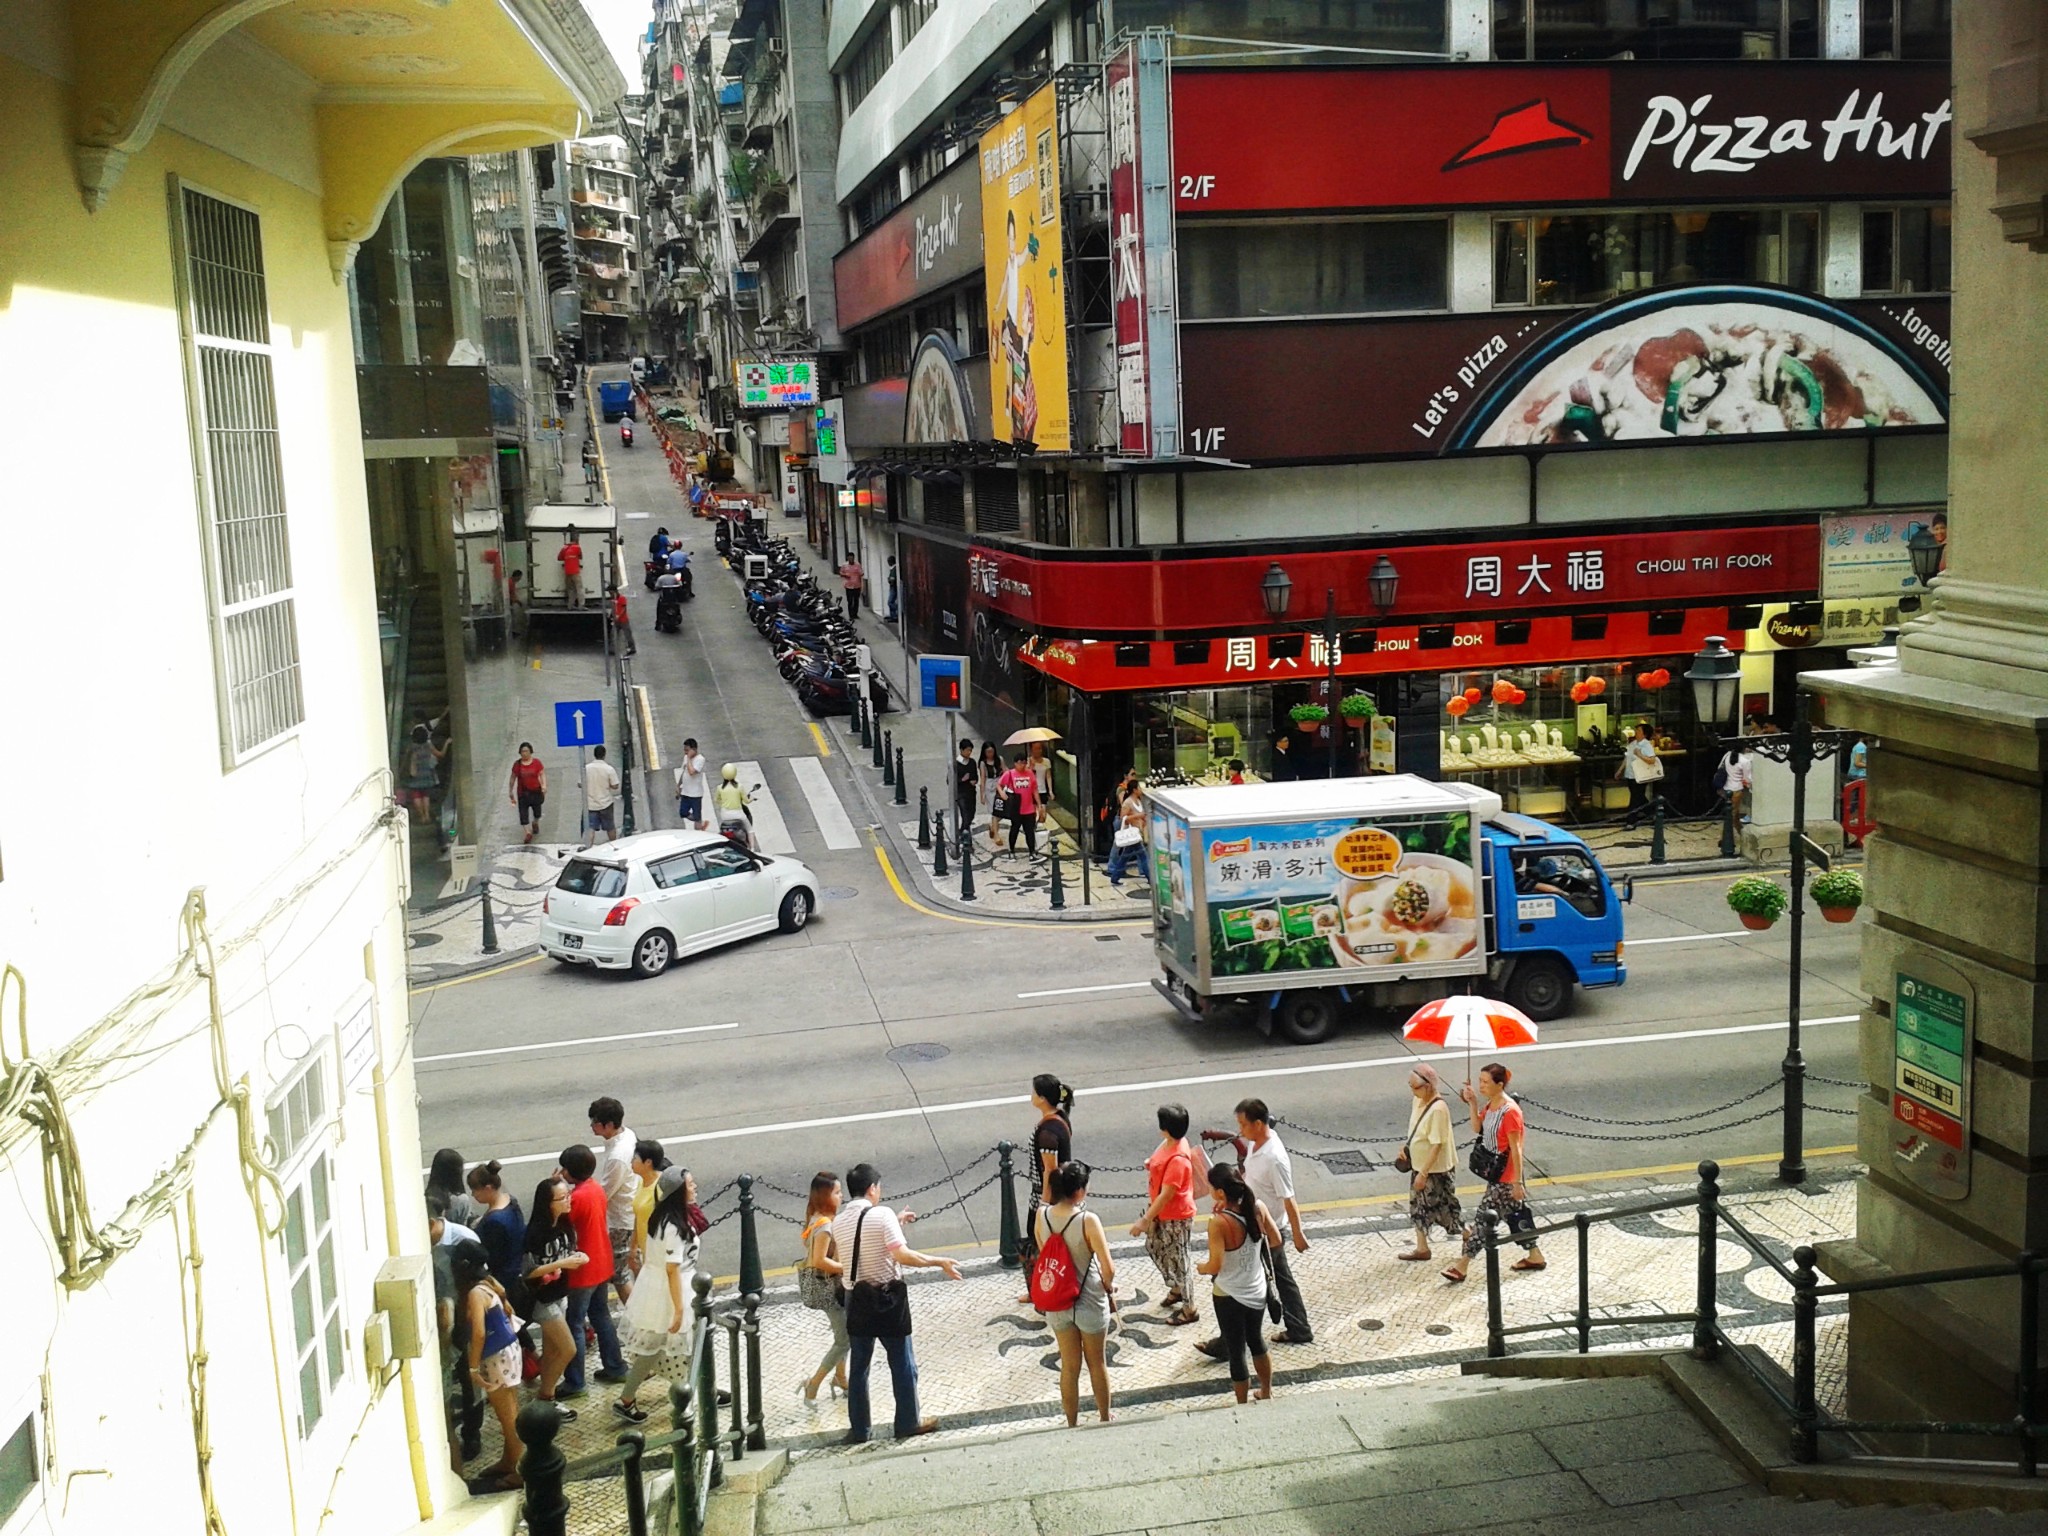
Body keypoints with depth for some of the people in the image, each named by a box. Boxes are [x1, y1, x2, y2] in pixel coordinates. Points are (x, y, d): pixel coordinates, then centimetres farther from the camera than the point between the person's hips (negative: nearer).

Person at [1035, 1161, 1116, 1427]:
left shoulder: (1041, 1215, -11)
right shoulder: (1088, 1220, -25)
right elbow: (1108, 1268, -22)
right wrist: (1109, 1286, -1)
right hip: (1089, 1302, -3)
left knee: (1069, 1367, 20)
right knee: (1097, 1363, 21)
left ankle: (1072, 1425, 33)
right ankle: (1105, 1419, 39)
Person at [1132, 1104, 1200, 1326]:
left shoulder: (1178, 1159, -33)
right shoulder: (1170, 1142, -5)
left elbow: (1165, 1196, -29)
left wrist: (1144, 1221, -25)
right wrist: (1150, 1164, -3)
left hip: (1176, 1217, -10)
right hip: (1161, 1211, 10)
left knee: (1176, 1260, 6)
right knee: (1154, 1247, 25)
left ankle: (1188, 1308, 24)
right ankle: (1176, 1288, 45)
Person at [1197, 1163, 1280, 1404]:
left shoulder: (1219, 1223, -29)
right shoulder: (1258, 1207, -13)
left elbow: (1214, 1266, -25)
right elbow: (1276, 1242, -1)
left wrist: (1199, 1267, -4)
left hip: (1229, 1296, -6)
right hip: (1257, 1290, 6)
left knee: (1235, 1351, 13)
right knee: (1256, 1340, 27)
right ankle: (1266, 1393, 44)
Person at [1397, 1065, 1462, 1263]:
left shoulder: (1438, 1109, -28)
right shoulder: (1418, 1101, -1)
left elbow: (1437, 1145, -26)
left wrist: (1423, 1173, -23)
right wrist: (1407, 1149, 9)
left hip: (1436, 1170, -9)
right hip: (1419, 1166, 9)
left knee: (1445, 1209, 5)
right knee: (1418, 1206, 17)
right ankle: (1421, 1247, 29)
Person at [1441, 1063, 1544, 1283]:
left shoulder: (1510, 1112, -23)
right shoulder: (1490, 1104, 3)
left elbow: (1516, 1149, -20)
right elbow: (1477, 1128, 13)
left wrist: (1518, 1182, -18)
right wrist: (1472, 1103, 0)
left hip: (1505, 1177, -9)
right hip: (1495, 1173, 9)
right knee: (1516, 1215, 19)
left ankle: (1462, 1265, 2)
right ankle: (1535, 1256, 33)